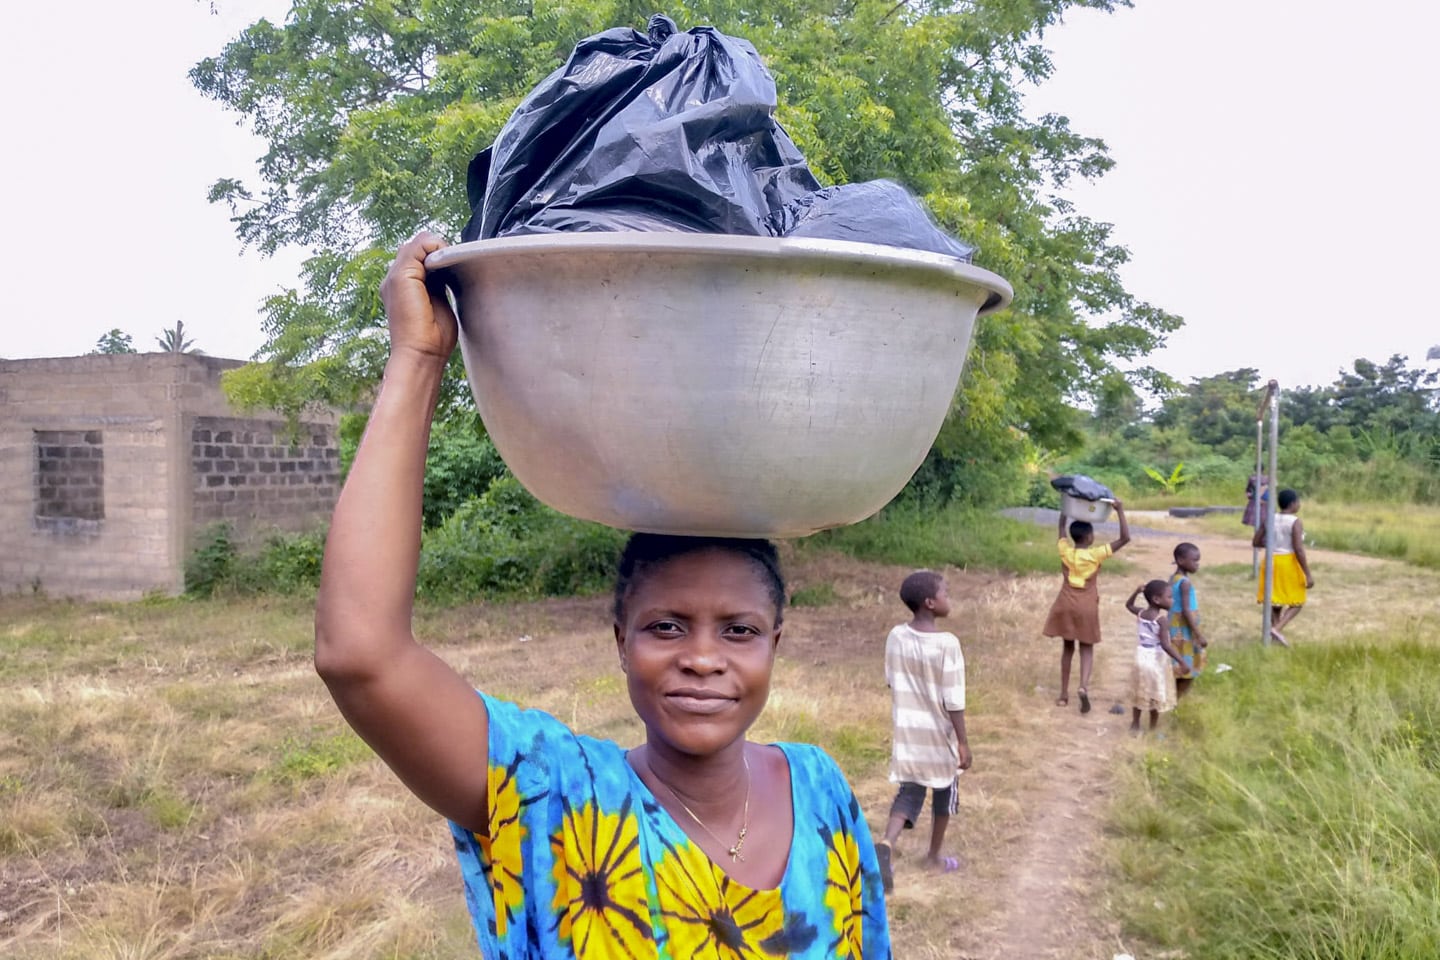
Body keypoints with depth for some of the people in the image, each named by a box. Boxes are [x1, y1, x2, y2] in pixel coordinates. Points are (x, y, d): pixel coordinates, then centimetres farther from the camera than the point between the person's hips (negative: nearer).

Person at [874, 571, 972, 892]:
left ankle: (887, 845, -14)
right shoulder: (947, 644, -22)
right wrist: (963, 742, -9)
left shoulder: (895, 637, -6)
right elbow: (954, 701, -19)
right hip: (940, 735, -4)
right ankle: (934, 856, 33)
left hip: (907, 732, 4)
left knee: (909, 791, 11)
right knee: (944, 793, 18)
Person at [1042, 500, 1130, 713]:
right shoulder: (1095, 554, -14)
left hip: (1065, 605, 3)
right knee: (1087, 649, 7)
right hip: (1086, 608, -3)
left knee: (1067, 648, 14)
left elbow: (1062, 526, 14)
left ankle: (1064, 694, 15)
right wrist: (1120, 511, -11)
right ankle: (1083, 686, -18)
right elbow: (1125, 538, -14)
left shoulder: (1065, 550, -5)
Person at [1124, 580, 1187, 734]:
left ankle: (1135, 725, 27)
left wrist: (1137, 591, 13)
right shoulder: (1161, 620, -21)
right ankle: (1153, 729, 17)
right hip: (1157, 665, -6)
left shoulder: (1140, 614, -1)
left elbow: (1129, 605, 23)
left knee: (1139, 696, 18)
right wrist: (1181, 661, -25)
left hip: (1140, 662, 6)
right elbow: (1166, 645, -27)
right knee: (1156, 698, 9)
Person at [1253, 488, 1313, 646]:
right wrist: (1308, 574, -17)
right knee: (1297, 603, 6)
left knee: (1275, 603, 14)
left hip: (1271, 561, 5)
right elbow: (1298, 549, -20)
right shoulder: (1295, 522, -14)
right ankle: (1276, 629, -13)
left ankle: (1273, 632, 14)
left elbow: (1256, 542, 5)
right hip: (1289, 562, -5)